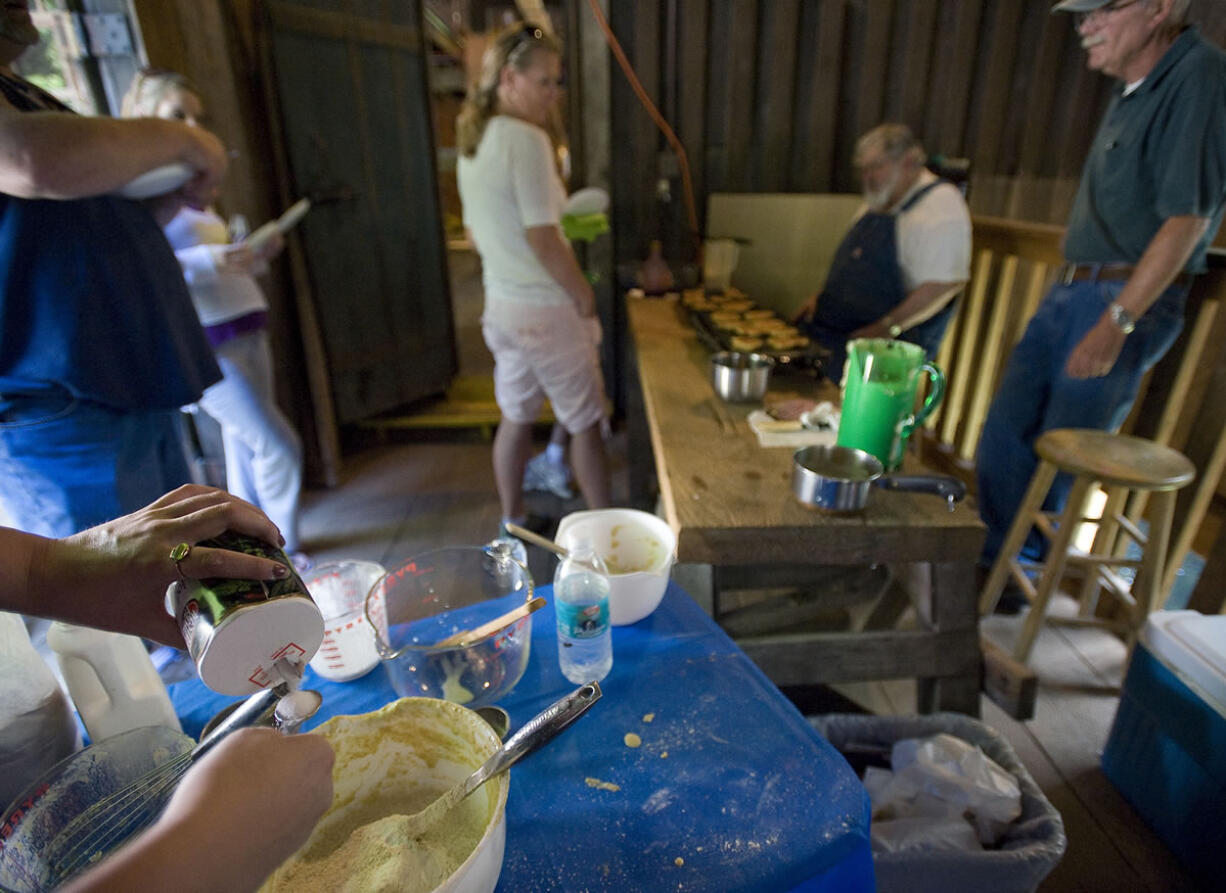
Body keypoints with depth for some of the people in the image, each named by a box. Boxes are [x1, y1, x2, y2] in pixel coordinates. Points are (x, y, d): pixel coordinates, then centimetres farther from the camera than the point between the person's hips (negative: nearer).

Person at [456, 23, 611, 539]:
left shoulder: (471, 142, 10)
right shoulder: (526, 139, -17)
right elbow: (544, 241, -20)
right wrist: (586, 299, -10)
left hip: (501, 302, 9)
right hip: (546, 308, -8)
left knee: (515, 416, 18)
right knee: (585, 422, 5)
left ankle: (512, 523, 32)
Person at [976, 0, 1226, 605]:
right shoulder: (1132, 87, 13)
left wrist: (1117, 321, -24)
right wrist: (1073, 293, 19)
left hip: (1128, 299, -8)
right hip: (1070, 289, 9)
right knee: (1003, 435, 8)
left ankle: (1032, 573, 20)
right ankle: (998, 560, 23)